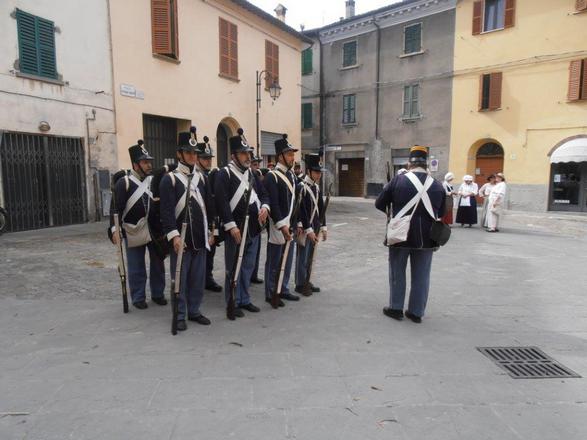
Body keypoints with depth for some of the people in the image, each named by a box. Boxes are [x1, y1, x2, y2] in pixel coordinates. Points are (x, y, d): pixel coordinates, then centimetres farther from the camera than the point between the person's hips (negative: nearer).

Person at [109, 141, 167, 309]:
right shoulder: (124, 183, -5)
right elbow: (116, 208, -9)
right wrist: (115, 229, -19)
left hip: (156, 231, 4)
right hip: (134, 233, -3)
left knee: (158, 264, 12)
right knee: (136, 267, 6)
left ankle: (158, 293, 27)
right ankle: (138, 297, 20)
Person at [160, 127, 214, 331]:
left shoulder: (202, 177, 11)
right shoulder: (169, 179, -5)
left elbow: (209, 206, 15)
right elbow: (166, 210, -12)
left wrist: (211, 231, 12)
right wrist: (174, 236, -20)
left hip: (200, 238, 5)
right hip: (181, 238, -5)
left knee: (198, 278, 12)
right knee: (180, 279, 4)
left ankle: (194, 311, 25)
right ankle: (179, 315, 16)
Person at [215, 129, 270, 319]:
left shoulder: (252, 174, 14)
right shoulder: (224, 174, -8)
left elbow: (263, 194, 18)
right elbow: (222, 202, -16)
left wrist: (264, 207, -5)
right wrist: (232, 226, -20)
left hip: (254, 229, 7)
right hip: (236, 230, -7)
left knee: (248, 266, 15)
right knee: (233, 268, 5)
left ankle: (244, 300, 27)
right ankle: (233, 303, 16)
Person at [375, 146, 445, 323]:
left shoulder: (398, 181, -8)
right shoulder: (438, 186, 1)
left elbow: (379, 204, -1)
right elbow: (441, 213, 12)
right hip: (425, 238, 2)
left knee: (397, 273, 13)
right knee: (421, 276, 12)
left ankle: (396, 308, 21)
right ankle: (416, 312, 20)